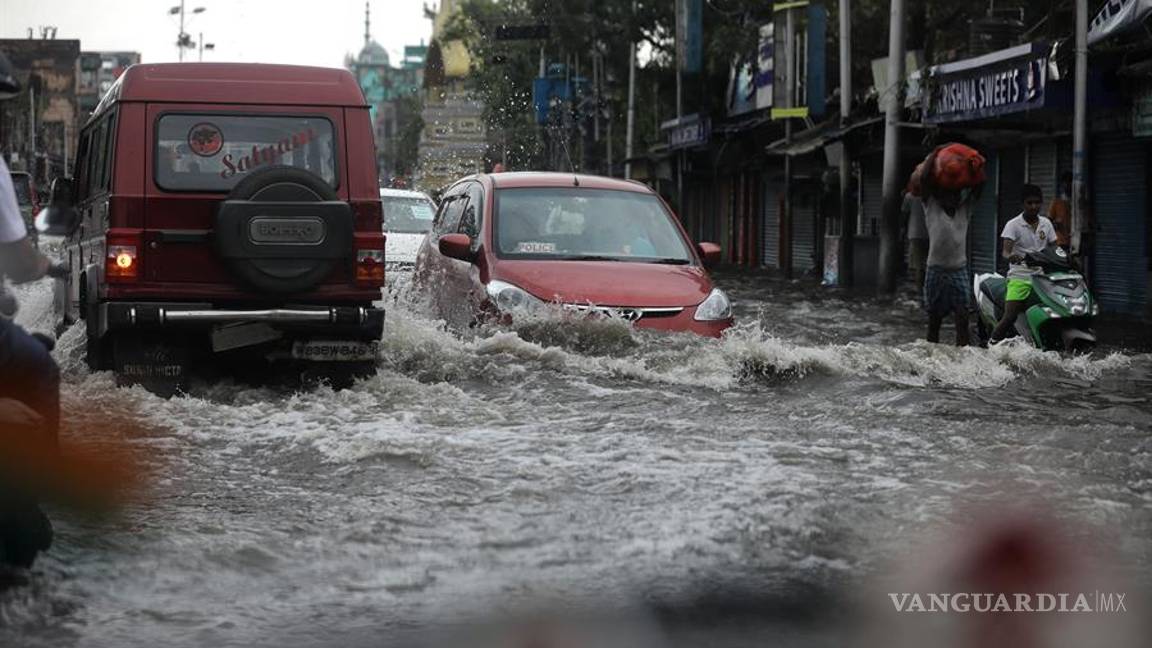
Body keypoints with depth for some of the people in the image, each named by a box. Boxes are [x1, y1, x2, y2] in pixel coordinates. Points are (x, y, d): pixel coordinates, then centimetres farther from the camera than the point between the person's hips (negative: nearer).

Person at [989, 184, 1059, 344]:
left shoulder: (1046, 224, 12)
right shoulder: (1014, 225, -2)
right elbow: (1005, 251, -15)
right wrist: (1010, 256, -38)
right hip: (1019, 278, -4)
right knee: (1010, 317, -15)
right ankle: (992, 344, -4)